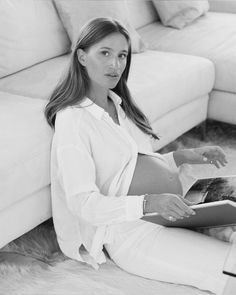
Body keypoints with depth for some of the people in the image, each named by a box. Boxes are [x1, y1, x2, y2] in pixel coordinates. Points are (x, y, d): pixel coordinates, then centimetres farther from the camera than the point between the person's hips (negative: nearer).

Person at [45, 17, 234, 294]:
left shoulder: (117, 103, 13)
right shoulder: (72, 119, -13)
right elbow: (83, 203, -18)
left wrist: (184, 156, 5)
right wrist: (148, 203, -30)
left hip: (171, 207, 8)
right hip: (129, 231, -8)